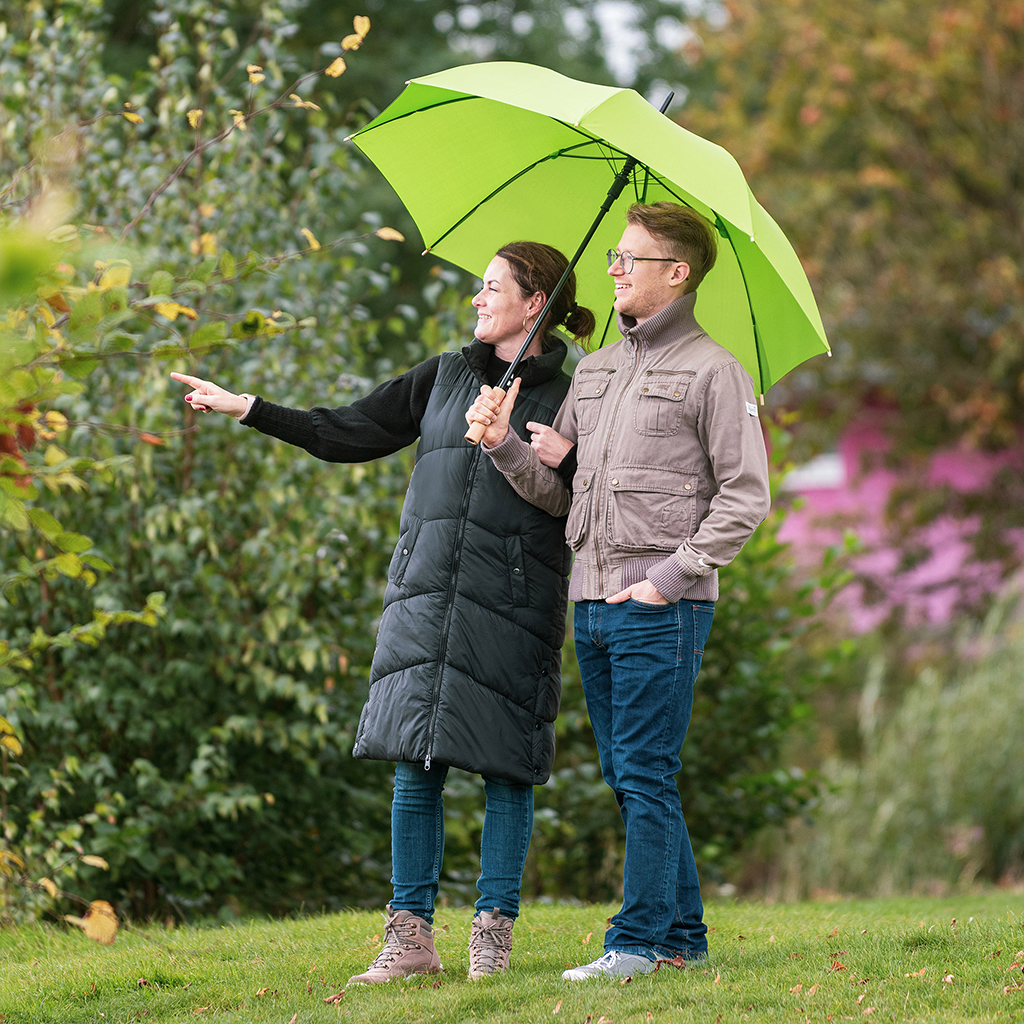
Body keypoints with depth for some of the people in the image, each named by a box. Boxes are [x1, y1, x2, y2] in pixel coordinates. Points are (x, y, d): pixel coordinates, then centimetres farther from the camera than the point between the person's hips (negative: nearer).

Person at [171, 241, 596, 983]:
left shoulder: (567, 400, 5)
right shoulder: (445, 377, 17)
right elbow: (350, 433, 18)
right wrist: (247, 409, 15)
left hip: (513, 602, -4)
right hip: (426, 591, 4)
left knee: (506, 769, -3)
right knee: (415, 766, 0)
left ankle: (495, 929, 5)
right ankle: (412, 935, 3)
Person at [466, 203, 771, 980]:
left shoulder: (712, 370, -3)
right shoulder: (595, 370, 18)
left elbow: (746, 495, -7)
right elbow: (557, 490, 18)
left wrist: (671, 575, -13)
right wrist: (505, 444, -1)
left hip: (662, 606, -7)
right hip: (593, 602, 7)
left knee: (644, 774, -8)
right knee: (628, 777, 9)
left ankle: (638, 941, -5)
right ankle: (683, 932, 17)